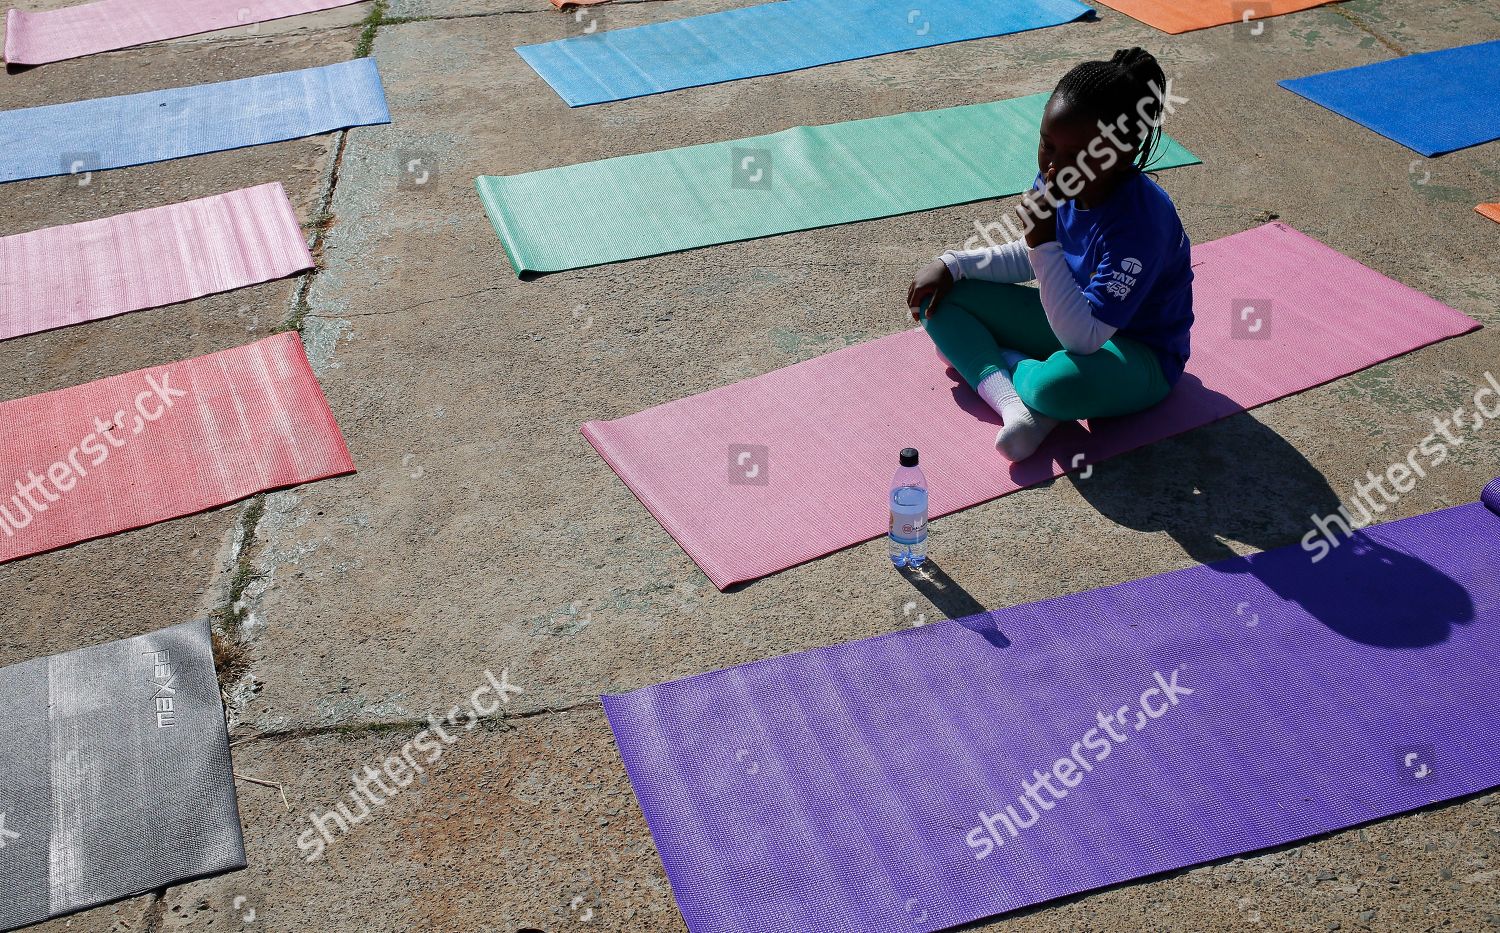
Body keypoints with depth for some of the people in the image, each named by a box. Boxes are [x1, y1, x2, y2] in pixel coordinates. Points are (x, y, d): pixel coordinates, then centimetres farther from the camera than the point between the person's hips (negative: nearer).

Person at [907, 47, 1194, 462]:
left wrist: (1045, 244, -41)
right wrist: (953, 265, -3)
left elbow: (1084, 338, -38)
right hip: (1075, 319, 8)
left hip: (1139, 352, -8)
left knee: (1060, 382, -44)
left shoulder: (1141, 223, -33)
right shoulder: (1058, 179, -11)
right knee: (936, 296, -3)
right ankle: (1016, 406, -21)